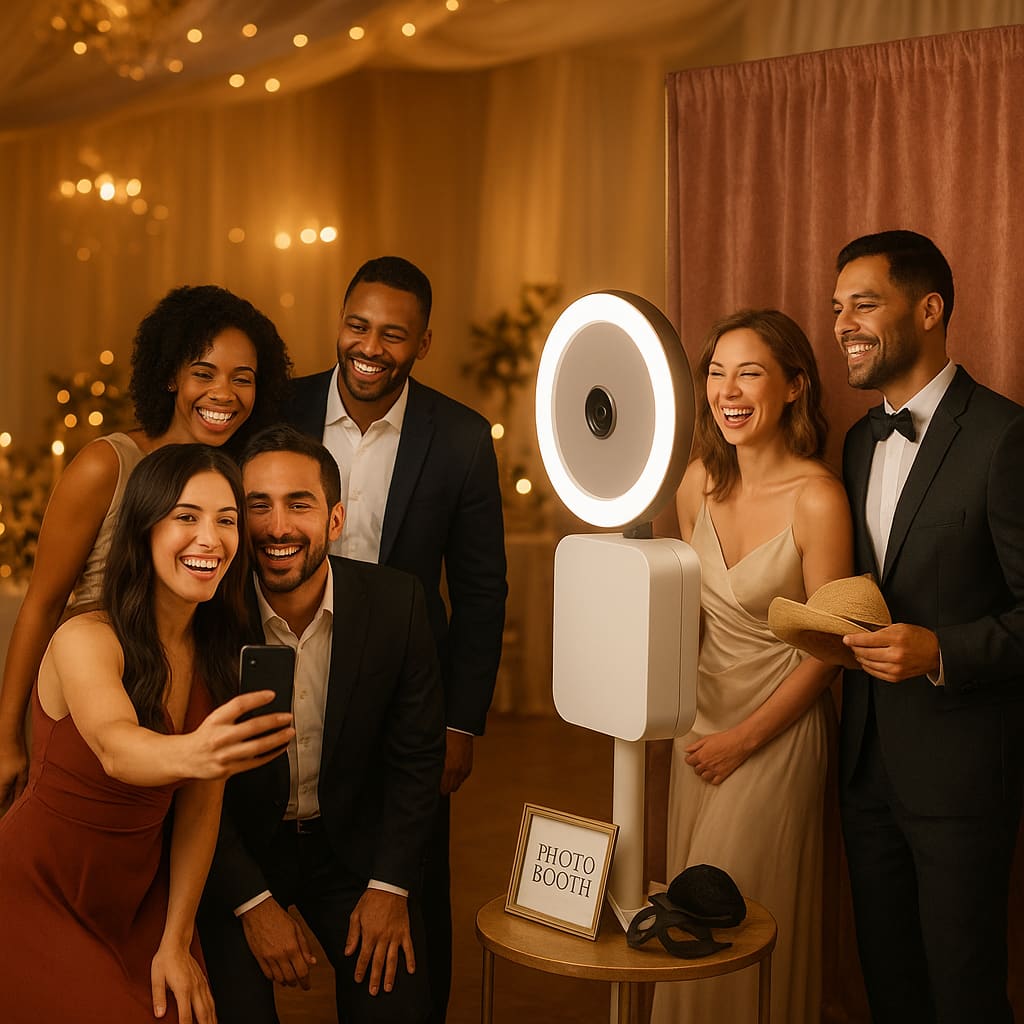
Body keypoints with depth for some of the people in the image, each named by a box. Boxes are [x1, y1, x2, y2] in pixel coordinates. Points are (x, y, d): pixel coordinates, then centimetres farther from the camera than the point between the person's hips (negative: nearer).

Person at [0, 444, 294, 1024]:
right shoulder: (87, 640, -22)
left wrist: (175, 942, -7)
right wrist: (191, 753, -63)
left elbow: (201, 803, -3)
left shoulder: (218, 652, -3)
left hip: (139, 903, 5)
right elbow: (115, 748, -42)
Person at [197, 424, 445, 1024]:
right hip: (235, 852, -1)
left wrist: (390, 886, -9)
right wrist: (252, 902, -11)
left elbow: (416, 756, -4)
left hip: (353, 844, 1)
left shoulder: (397, 603, -14)